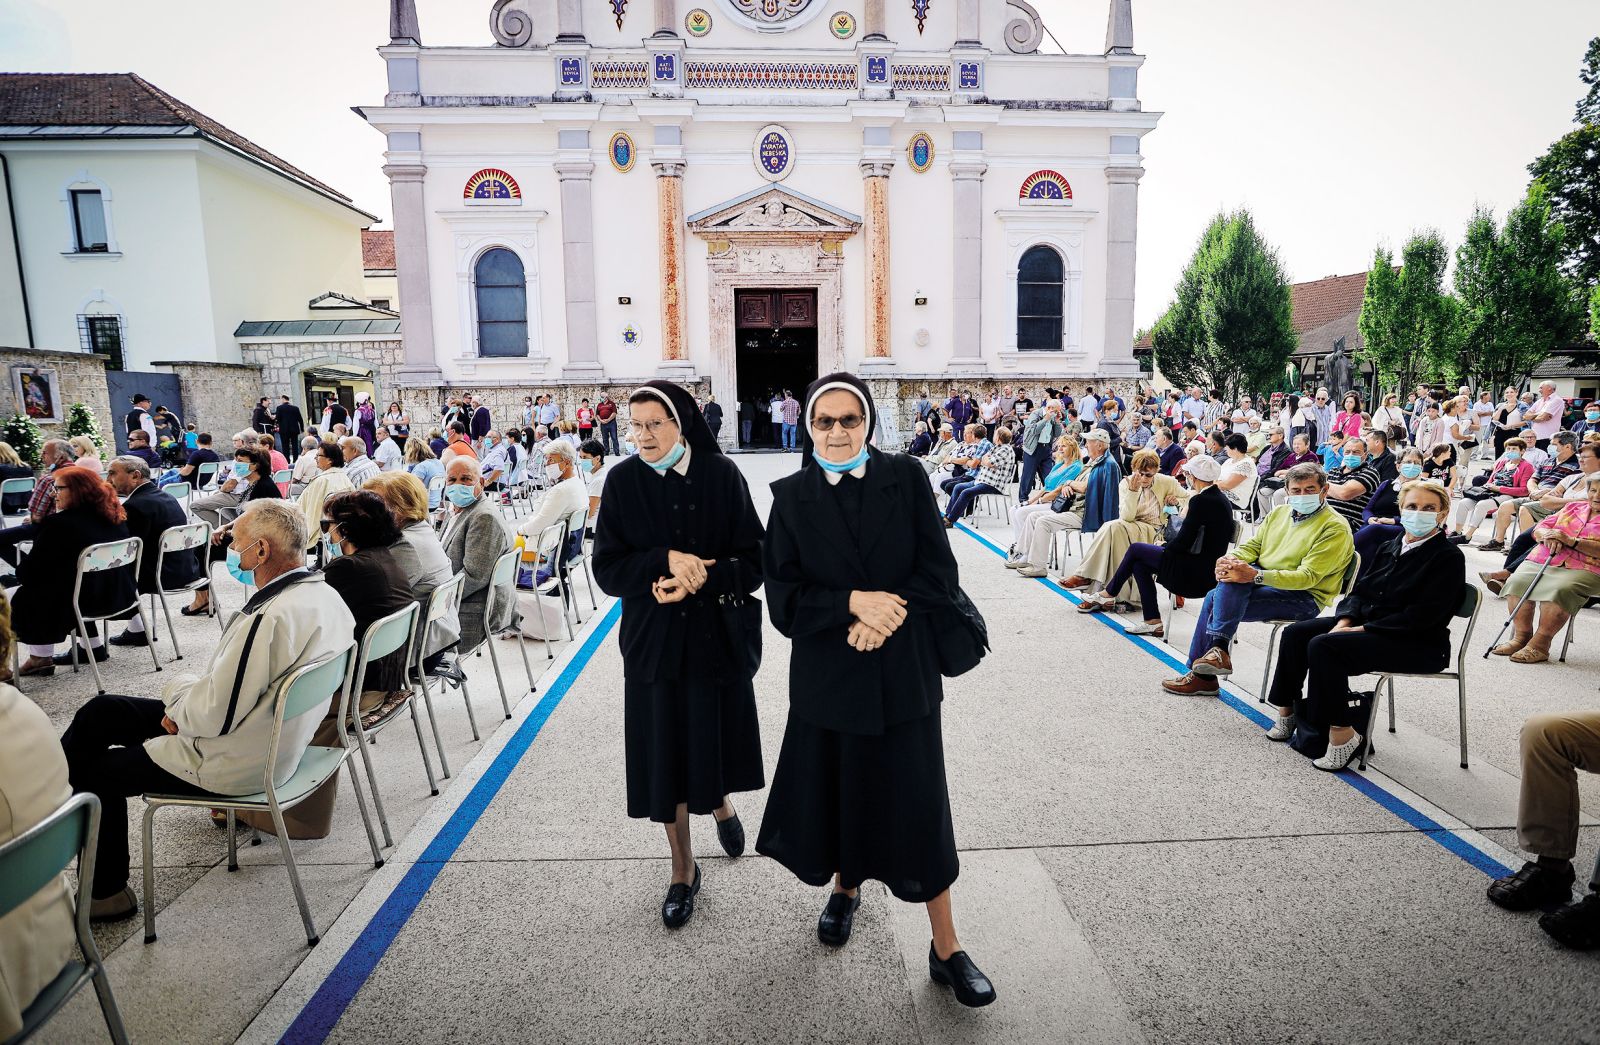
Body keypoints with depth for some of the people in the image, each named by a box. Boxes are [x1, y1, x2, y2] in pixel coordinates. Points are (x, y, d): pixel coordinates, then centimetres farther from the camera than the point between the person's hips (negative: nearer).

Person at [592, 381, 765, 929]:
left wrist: (699, 579, -20)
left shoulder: (721, 475, -6)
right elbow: (606, 568, -5)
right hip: (653, 641, 1)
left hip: (718, 636, 0)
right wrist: (666, 560, -21)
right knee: (664, 754, 7)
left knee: (714, 738, 13)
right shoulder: (623, 481, -4)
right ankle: (683, 868, 28)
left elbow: (755, 560, -6)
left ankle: (721, 803, 49)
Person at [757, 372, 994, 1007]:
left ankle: (946, 949, 22)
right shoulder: (792, 496, -1)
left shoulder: (904, 479, -3)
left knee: (917, 805, 5)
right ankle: (845, 888, 47)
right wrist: (853, 602, -20)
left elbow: (939, 574, -6)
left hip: (903, 673, -1)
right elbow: (784, 596, -6)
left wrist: (886, 616, -19)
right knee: (837, 792, 16)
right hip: (827, 675, 1)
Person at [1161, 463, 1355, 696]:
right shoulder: (1278, 513, 16)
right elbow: (1252, 545, 14)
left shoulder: (1335, 528, -8)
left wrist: (1255, 576, -31)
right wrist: (1231, 559, -12)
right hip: (1262, 582, 7)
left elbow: (1307, 576, -18)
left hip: (1304, 598, -7)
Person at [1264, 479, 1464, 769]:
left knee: (1324, 646, -29)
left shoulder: (1449, 557, -10)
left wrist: (1362, 630, -20)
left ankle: (1341, 734, -22)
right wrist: (1344, 622, -9)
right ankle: (1287, 711, 0)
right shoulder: (1390, 547, 12)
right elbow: (1359, 590, 11)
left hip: (1417, 644, -8)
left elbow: (1422, 616, -19)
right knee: (1296, 633, -8)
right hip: (1365, 623, 8)